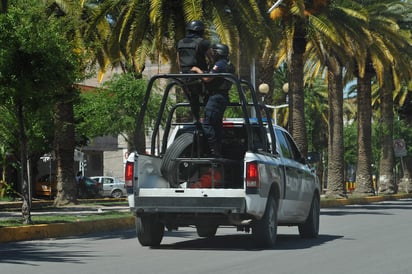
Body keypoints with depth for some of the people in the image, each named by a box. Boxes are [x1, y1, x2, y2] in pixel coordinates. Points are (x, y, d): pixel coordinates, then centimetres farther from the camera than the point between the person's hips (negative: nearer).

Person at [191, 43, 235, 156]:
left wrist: (198, 70, -4)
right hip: (223, 97, 11)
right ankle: (219, 150, 18)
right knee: (217, 124, 15)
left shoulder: (220, 64, -14)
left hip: (216, 97, -11)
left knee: (207, 124, -12)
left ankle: (214, 151, -16)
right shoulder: (228, 65, 19)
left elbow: (207, 78, -19)